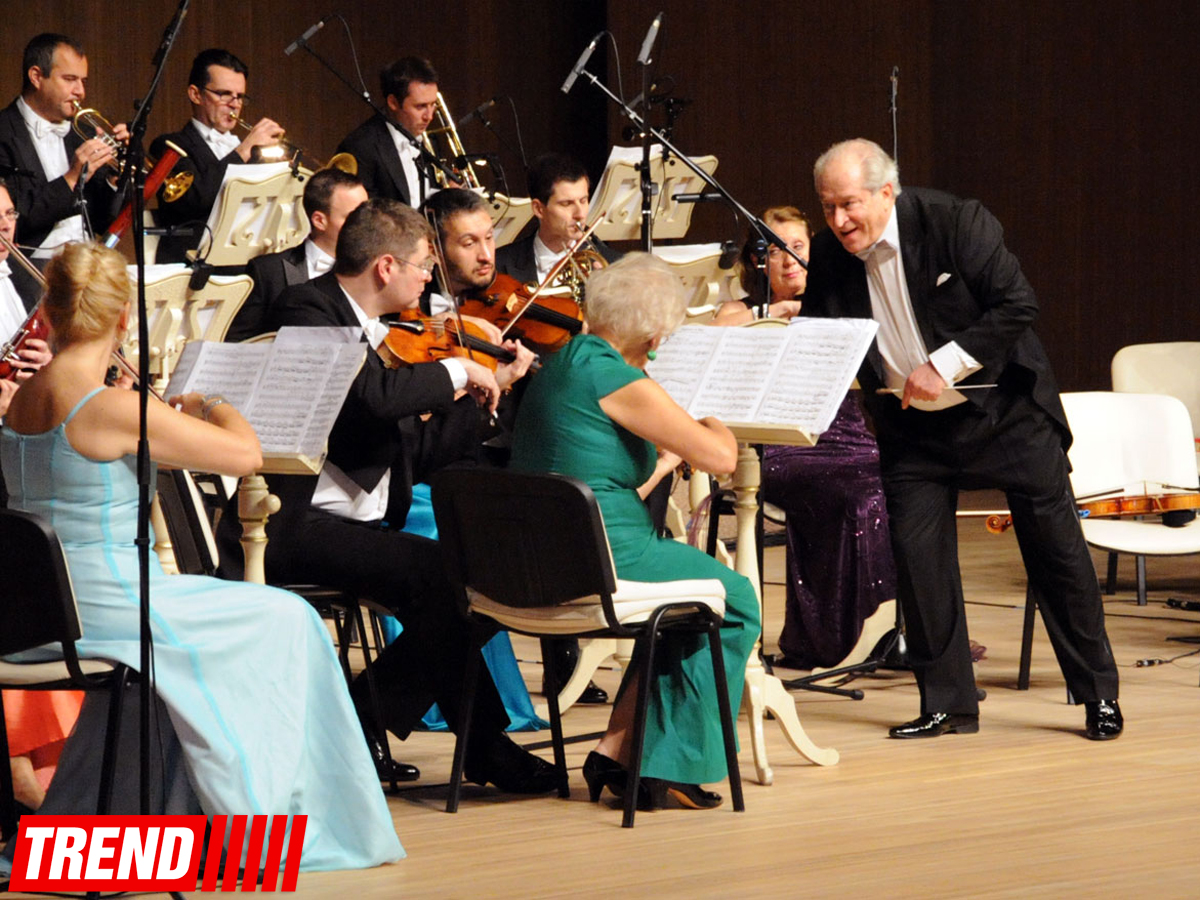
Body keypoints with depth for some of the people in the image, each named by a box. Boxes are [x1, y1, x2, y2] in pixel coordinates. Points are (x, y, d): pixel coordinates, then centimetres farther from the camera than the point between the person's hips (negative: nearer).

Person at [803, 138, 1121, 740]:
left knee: (1055, 545, 1)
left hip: (1005, 410, -4)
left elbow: (1017, 305, -22)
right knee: (915, 551, -5)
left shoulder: (955, 223, -21)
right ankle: (947, 703, 6)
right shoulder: (829, 257, -8)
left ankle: (1098, 694, 12)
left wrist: (943, 365, -27)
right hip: (913, 427, 4)